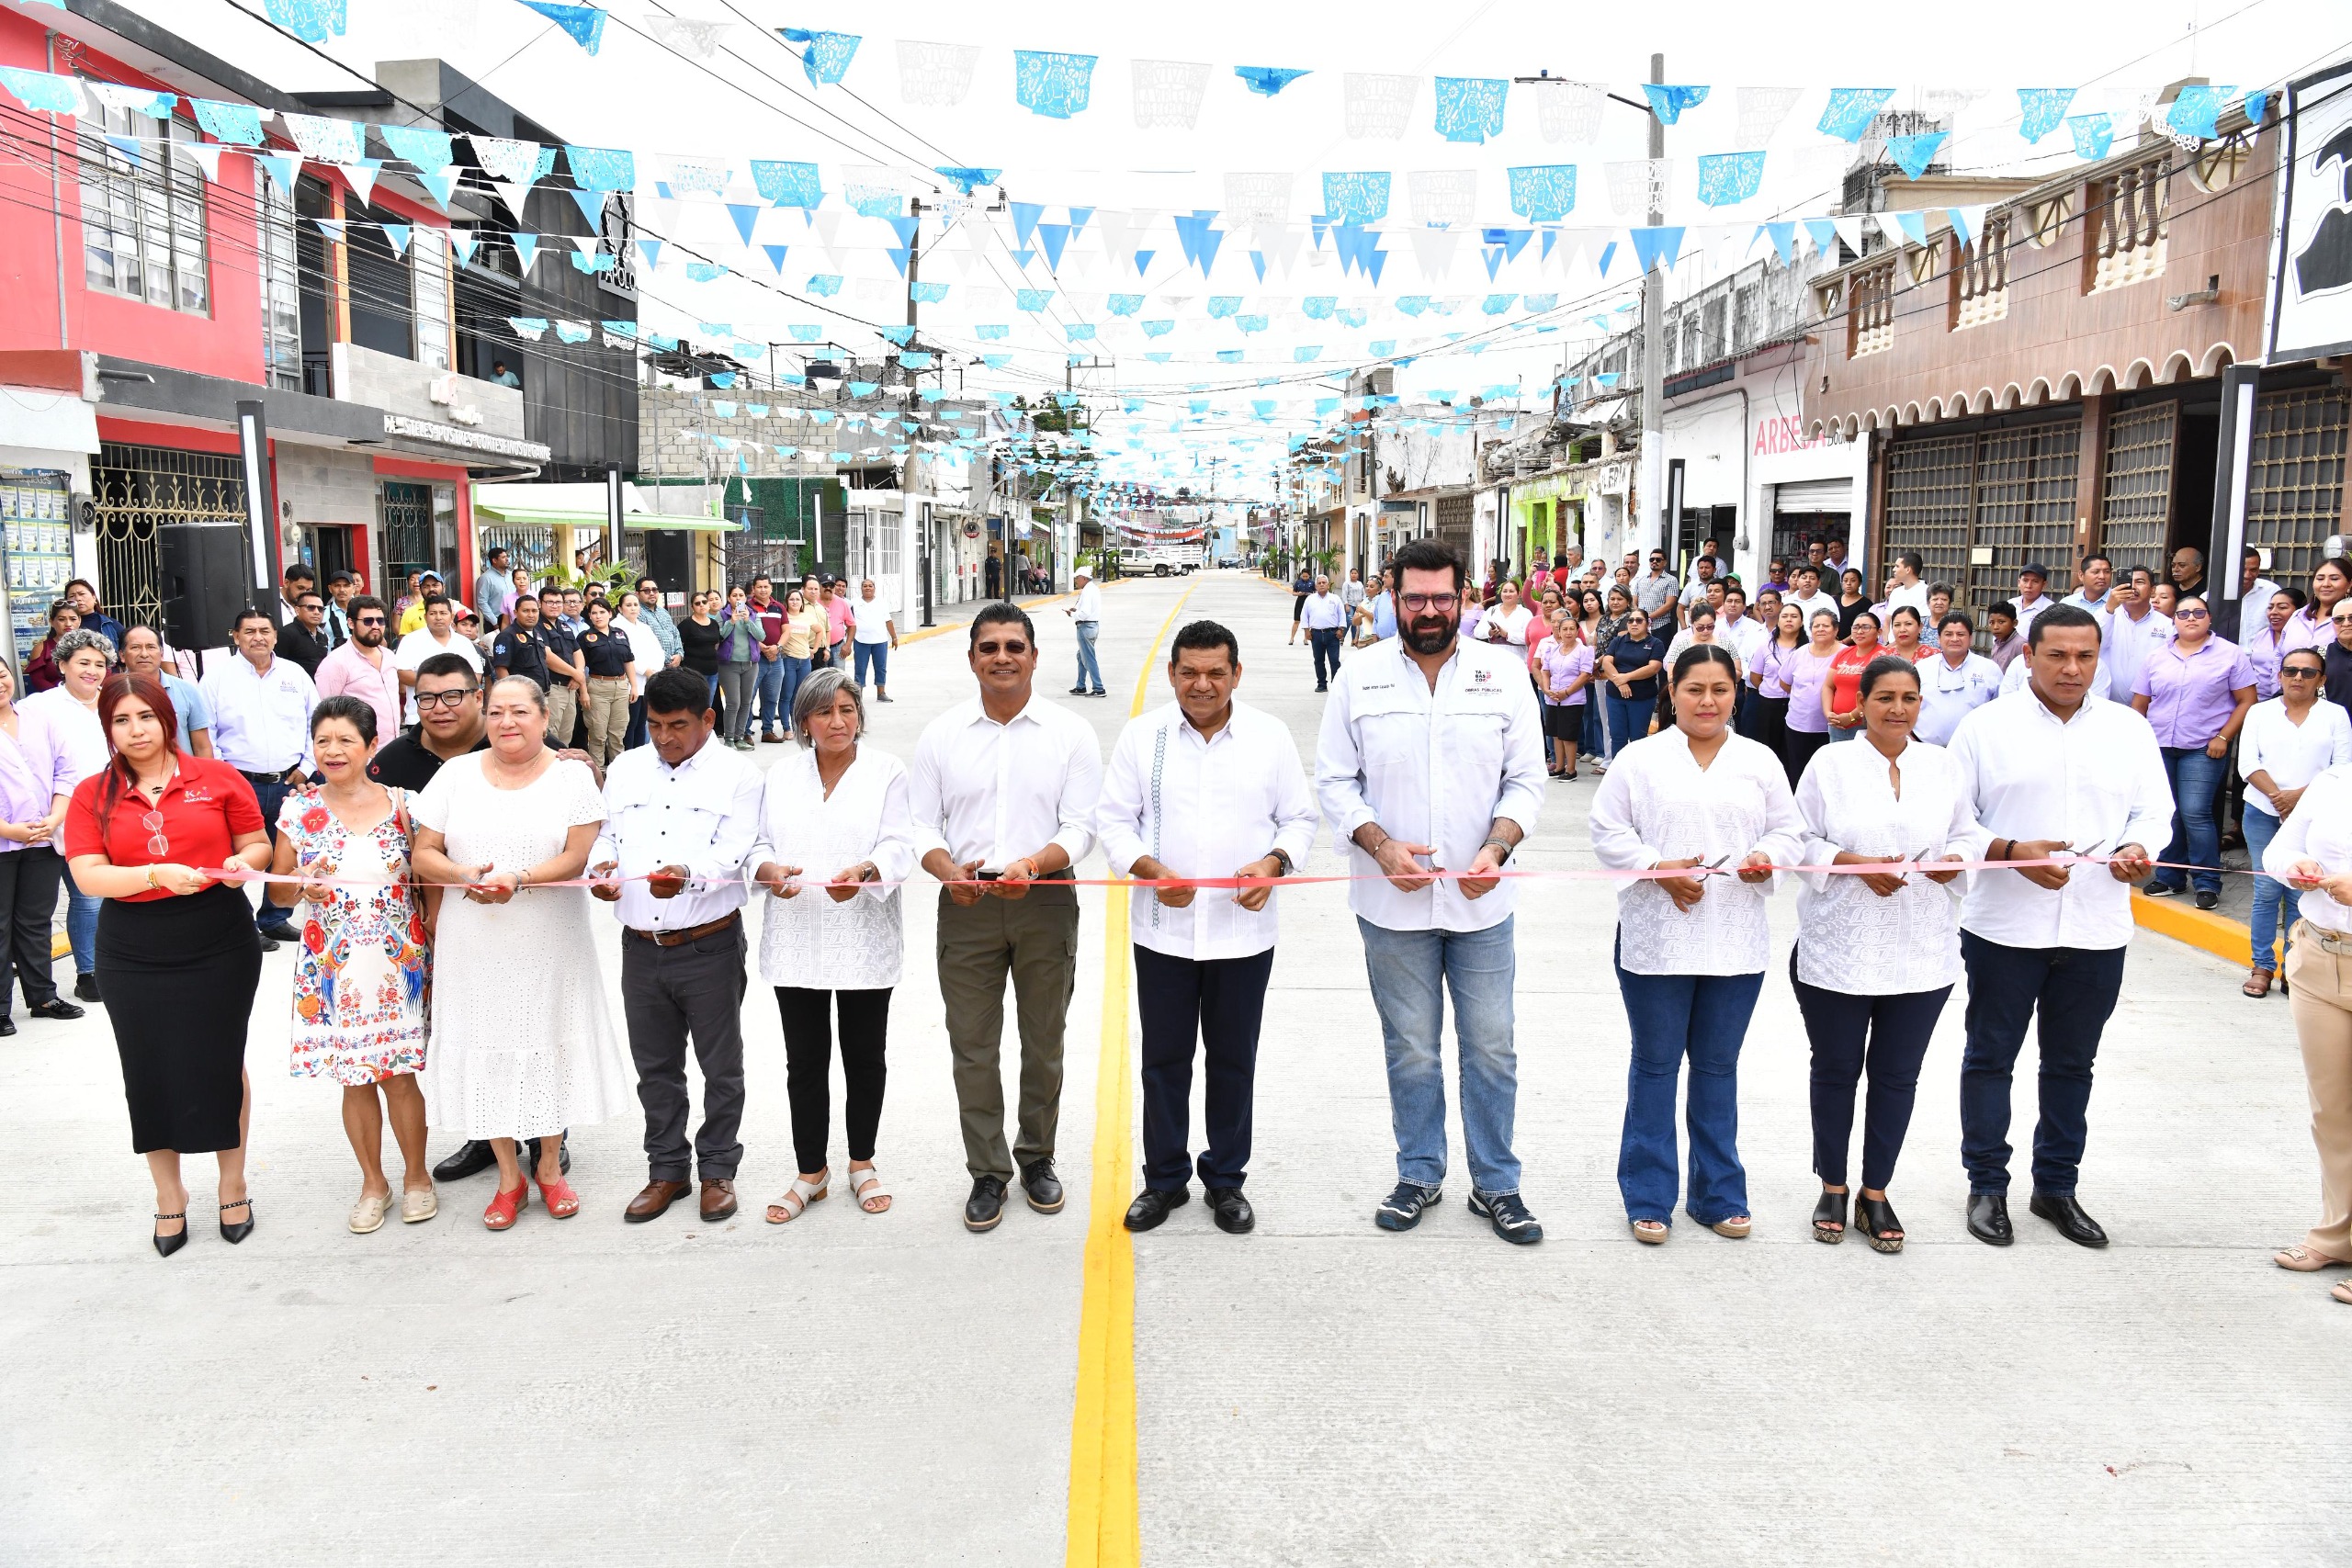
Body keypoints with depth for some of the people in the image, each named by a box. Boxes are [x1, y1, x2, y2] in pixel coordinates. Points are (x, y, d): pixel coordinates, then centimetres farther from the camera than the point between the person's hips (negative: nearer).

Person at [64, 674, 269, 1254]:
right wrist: (157, 874, -21)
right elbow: (88, 876, -6)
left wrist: (243, 860, -15)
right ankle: (169, 1195, 27)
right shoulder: (92, 796, 2)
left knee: (220, 1063, 7)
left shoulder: (217, 777, 0)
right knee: (152, 1072, 9)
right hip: (134, 959, 1)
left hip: (219, 945, -1)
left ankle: (233, 1183, 26)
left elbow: (258, 843, 7)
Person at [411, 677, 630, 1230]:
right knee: (487, 1045, 5)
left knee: (550, 1043, 6)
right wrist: (464, 876, -18)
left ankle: (550, 1167, 24)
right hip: (474, 945, 2)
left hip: (550, 942, -1)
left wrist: (519, 880, -25)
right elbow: (423, 853, 3)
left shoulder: (571, 775, -1)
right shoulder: (456, 773, 5)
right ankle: (508, 1176, 20)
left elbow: (579, 855, -10)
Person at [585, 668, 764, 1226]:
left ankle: (718, 1169, 24)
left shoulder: (736, 775, -5)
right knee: (655, 1067, 15)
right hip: (641, 946, 5)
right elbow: (607, 835, 14)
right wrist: (601, 867, -9)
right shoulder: (626, 768, 11)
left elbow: (733, 854, -16)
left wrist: (688, 877, -36)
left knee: (721, 1066, 8)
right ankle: (667, 1169, 30)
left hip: (709, 946, -4)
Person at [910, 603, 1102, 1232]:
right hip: (967, 902, 1)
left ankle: (1037, 1157, 30)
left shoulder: (1070, 733, -1)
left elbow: (1081, 827, -4)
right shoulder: (941, 734, 4)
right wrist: (948, 869, -16)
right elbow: (921, 824, 4)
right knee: (973, 1047, 5)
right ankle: (987, 1172, 20)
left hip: (1045, 900, -1)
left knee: (1044, 1044, 12)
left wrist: (1032, 864, -23)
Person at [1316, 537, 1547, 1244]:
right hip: (1393, 901, 0)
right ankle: (1419, 1174, 29)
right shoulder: (1362, 675, 0)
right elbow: (1335, 780, 1)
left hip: (1481, 899, 0)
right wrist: (1381, 845, -14)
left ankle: (1496, 1183, 24)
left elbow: (1526, 779, 2)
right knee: (1411, 1050, 12)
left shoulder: (1503, 673, 1)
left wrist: (1496, 848, -14)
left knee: (1491, 1048, 7)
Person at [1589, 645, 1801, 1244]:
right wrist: (1660, 868, -17)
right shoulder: (1640, 759, 0)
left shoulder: (1760, 762, 9)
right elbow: (1609, 834, -3)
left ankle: (1717, 1193, 25)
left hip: (1736, 942, 2)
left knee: (1718, 1066, 12)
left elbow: (1789, 830, 10)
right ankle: (1648, 1196, 17)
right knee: (1655, 1065, 7)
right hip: (1655, 939, -2)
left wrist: (1766, 857, -12)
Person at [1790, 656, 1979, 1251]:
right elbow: (1802, 841, -3)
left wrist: (1956, 859, -10)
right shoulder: (1831, 765, -2)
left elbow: (1967, 833, 11)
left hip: (1922, 954, 3)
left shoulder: (1943, 766, 7)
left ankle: (1875, 1192, 24)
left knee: (1897, 1075, 9)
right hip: (1838, 950, -2)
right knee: (1836, 1070, 9)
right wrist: (1855, 862, -18)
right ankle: (1832, 1188, 26)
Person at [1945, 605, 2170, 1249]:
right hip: (2005, 925, -3)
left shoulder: (2129, 729, 7)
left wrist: (2137, 849, -13)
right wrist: (2012, 852, -19)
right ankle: (1987, 1186, 21)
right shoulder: (1987, 726, -2)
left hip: (2098, 929, 3)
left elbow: (2153, 810, 8)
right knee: (1990, 1057, 7)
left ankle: (2057, 1185, 28)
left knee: (2072, 1063, 14)